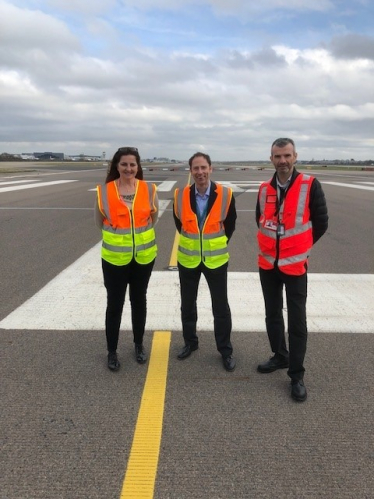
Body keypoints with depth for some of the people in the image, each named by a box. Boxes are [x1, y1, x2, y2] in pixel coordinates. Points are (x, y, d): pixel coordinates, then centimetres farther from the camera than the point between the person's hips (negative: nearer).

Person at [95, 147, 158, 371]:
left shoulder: (149, 189, -6)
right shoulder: (104, 191, -9)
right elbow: (100, 222, 5)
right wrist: (116, 235, 10)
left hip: (144, 255, 2)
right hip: (115, 257, -1)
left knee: (139, 300, 15)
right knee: (114, 304, 6)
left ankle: (139, 345, 33)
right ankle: (112, 351, 23)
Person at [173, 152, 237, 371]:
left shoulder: (225, 194, -13)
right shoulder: (181, 195, -8)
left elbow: (230, 223, 4)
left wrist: (220, 243, 7)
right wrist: (190, 240, 11)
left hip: (216, 259, -2)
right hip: (188, 258, 2)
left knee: (221, 306, 6)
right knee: (188, 304, 14)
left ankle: (225, 349, 23)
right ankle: (190, 342, 34)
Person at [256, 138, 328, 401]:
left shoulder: (310, 185, -10)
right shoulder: (265, 188, 2)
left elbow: (321, 223, -3)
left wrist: (300, 246, 4)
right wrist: (274, 242, 11)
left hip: (295, 263, -4)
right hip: (268, 262, 4)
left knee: (297, 320, 1)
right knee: (272, 314, 15)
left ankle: (297, 375, 14)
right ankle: (280, 356, 35)